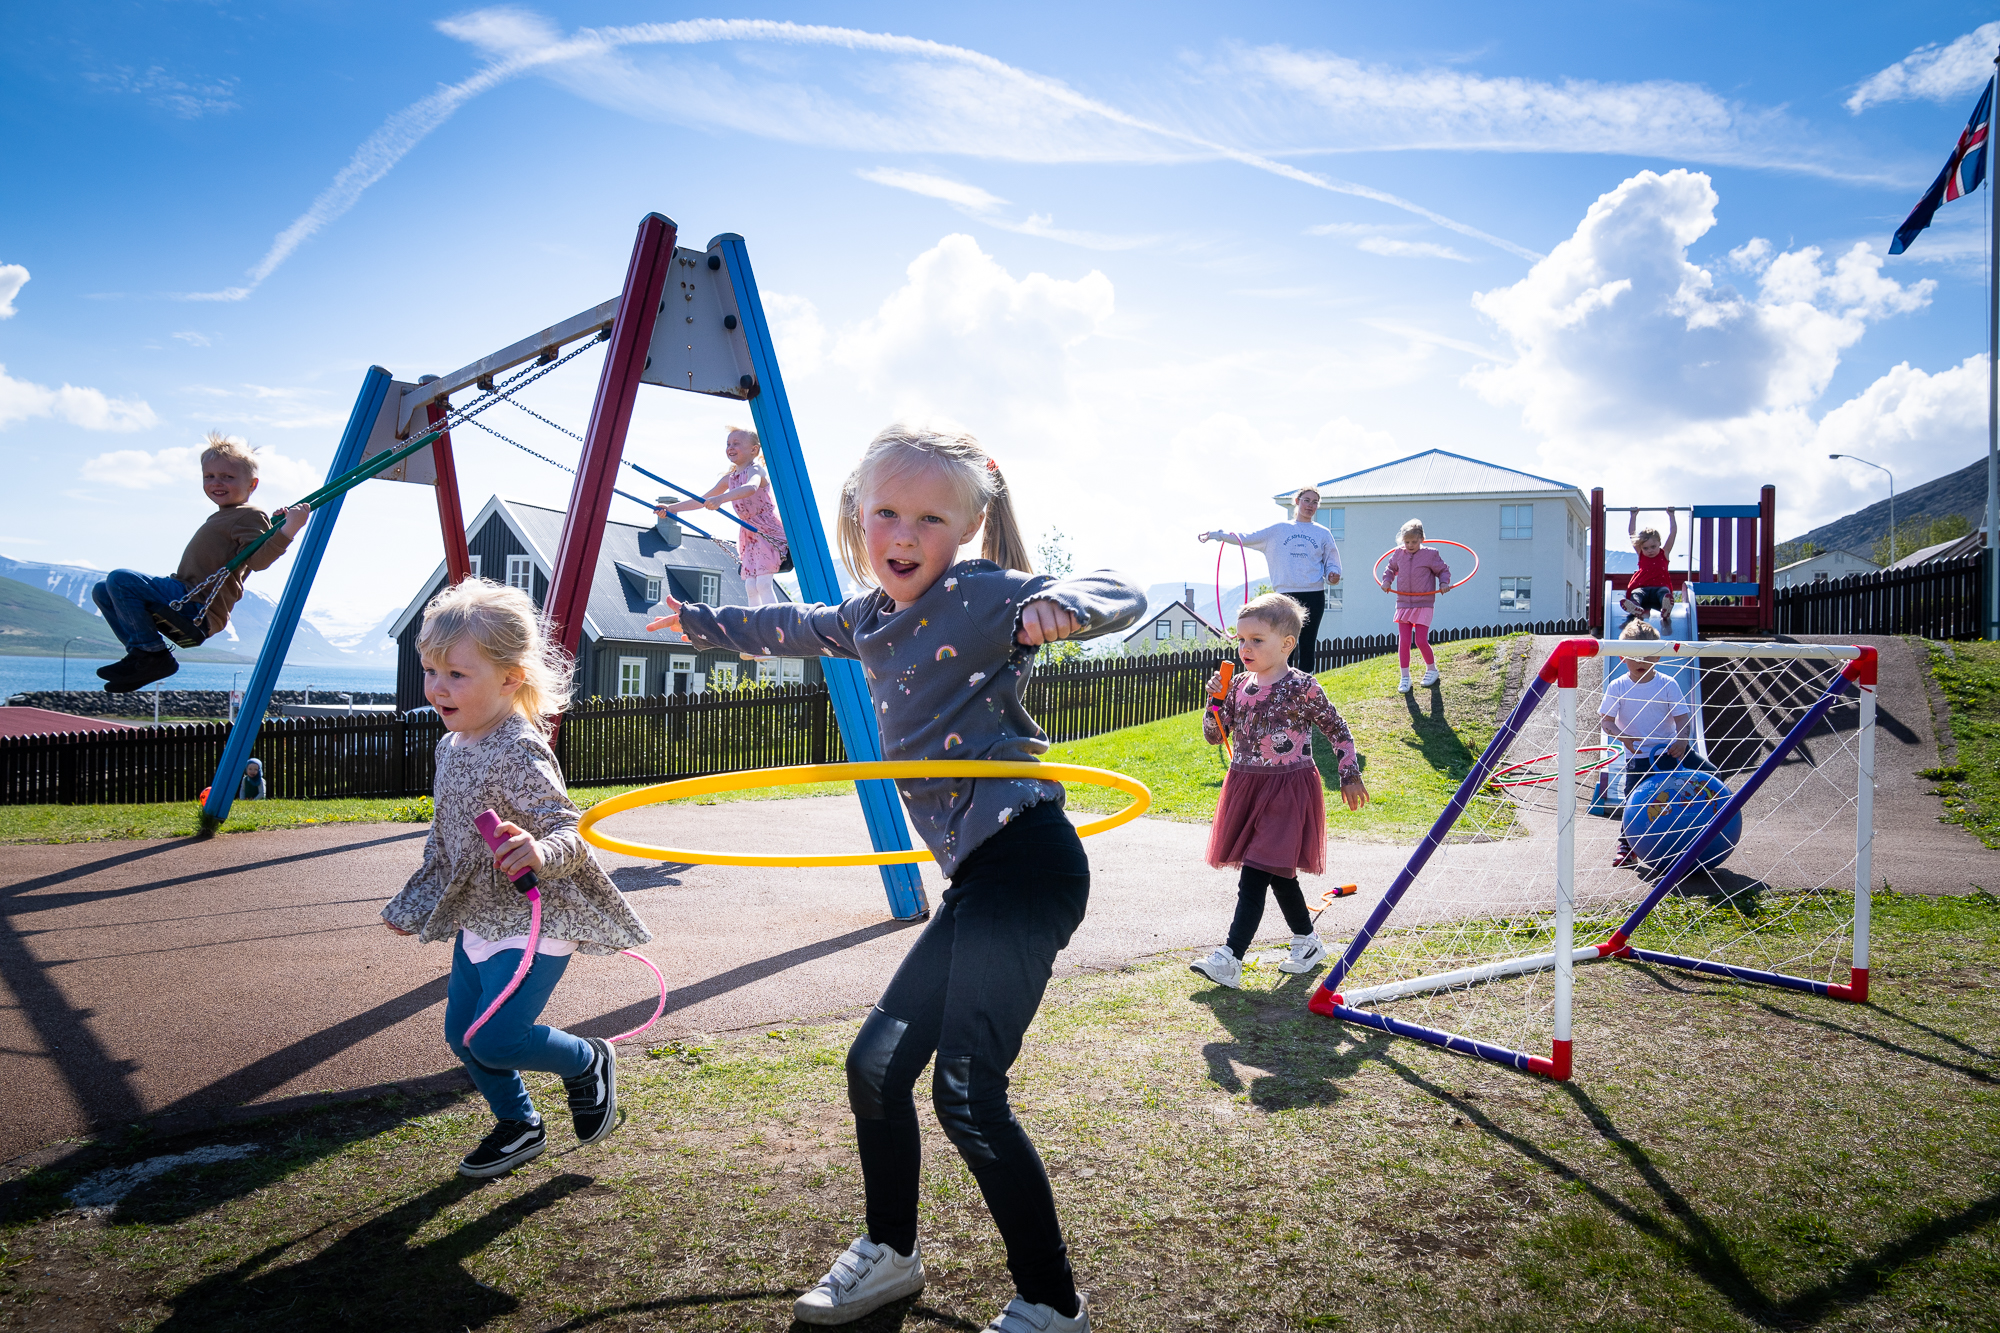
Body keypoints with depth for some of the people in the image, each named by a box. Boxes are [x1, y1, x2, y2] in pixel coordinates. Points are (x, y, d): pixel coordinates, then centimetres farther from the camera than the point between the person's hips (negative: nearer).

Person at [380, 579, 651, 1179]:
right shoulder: (451, 747, 4)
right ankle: (519, 1127, 36)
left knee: (495, 1038, -13)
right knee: (462, 1035, 15)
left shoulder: (519, 753, -24)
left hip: (532, 925, -9)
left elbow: (569, 835, -29)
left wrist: (540, 852, -51)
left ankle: (588, 1061, 16)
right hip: (477, 922, 9)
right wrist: (411, 905, 23)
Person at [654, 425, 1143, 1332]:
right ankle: (888, 1254, 37)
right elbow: (795, 628, 36)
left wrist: (1058, 606, -41)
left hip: (1024, 864, -9)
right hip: (976, 880, 9)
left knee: (967, 1091, -11)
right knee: (876, 1063, 15)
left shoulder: (979, 595, -9)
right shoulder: (871, 618, 15)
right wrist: (697, 622, 48)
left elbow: (1121, 597, -20)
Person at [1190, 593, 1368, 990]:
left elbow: (1338, 730, 2)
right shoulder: (1238, 685, 5)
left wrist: (1350, 776, 3)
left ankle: (1230, 958, -15)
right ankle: (1308, 942, 33)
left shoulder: (1302, 687, -10)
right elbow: (1214, 736, 8)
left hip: (1287, 790, -6)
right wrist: (1216, 700, -7)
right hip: (1246, 787, 6)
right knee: (1278, 875, 16)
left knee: (1255, 875, -12)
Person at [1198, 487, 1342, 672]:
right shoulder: (1278, 530, 11)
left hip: (1314, 596, 1)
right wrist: (1214, 534, 3)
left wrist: (1332, 574, -10)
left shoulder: (1323, 533, 13)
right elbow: (1246, 538, 10)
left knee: (1307, 646, 2)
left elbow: (1331, 562, 14)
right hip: (1286, 595, -1)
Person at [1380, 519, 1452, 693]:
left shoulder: (1430, 555, -5)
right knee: (1403, 641, -1)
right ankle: (1405, 677, 8)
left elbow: (1443, 570, 7)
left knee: (1421, 641, -6)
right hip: (1403, 604, 3)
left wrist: (1444, 583, -10)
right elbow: (1390, 568, 24)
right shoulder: (1398, 555, 4)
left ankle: (1432, 669, 20)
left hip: (1424, 605, -3)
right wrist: (1387, 581, 8)